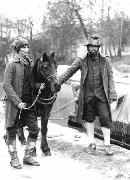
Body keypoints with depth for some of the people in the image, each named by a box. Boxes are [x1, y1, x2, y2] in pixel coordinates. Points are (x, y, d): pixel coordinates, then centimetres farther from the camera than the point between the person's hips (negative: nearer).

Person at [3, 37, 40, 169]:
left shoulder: (30, 64, 9)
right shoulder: (12, 65, -10)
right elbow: (6, 85, -15)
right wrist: (17, 102, -20)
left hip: (29, 102, 6)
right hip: (14, 103, -6)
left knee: (34, 129, 6)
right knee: (12, 130, 5)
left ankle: (29, 155, 21)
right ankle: (14, 158, 19)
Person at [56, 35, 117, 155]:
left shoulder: (105, 61, 3)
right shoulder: (81, 61, 1)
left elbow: (110, 77, 4)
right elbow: (69, 72, -1)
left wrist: (112, 93, -3)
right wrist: (57, 82, -13)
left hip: (101, 95, -1)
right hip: (87, 95, 1)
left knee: (105, 118, -4)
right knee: (89, 118, 9)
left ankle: (107, 144, 3)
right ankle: (92, 142, 23)